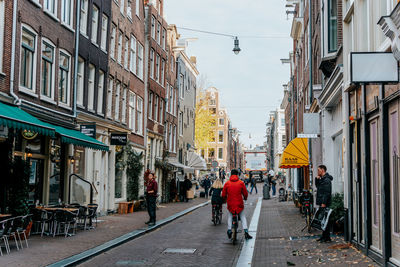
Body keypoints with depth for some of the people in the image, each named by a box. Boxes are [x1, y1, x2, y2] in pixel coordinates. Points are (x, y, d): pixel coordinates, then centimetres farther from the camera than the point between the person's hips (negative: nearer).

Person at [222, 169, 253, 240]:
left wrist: (225, 199, 24)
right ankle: (246, 232, 1)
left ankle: (229, 231, 12)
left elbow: (223, 195, 2)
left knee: (230, 216, 22)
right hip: (239, 204, -1)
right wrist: (245, 198, 24)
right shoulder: (241, 183, -4)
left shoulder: (227, 183, -2)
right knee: (243, 217, 13)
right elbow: (245, 193, 2)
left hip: (230, 204, 1)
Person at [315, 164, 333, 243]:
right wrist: (317, 179, 12)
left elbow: (327, 192, -20)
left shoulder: (326, 180, -15)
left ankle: (327, 237, -3)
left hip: (325, 203, -10)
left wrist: (324, 203, -23)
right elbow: (317, 186, 30)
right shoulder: (321, 179, 16)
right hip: (321, 202, 10)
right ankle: (324, 236, 19)